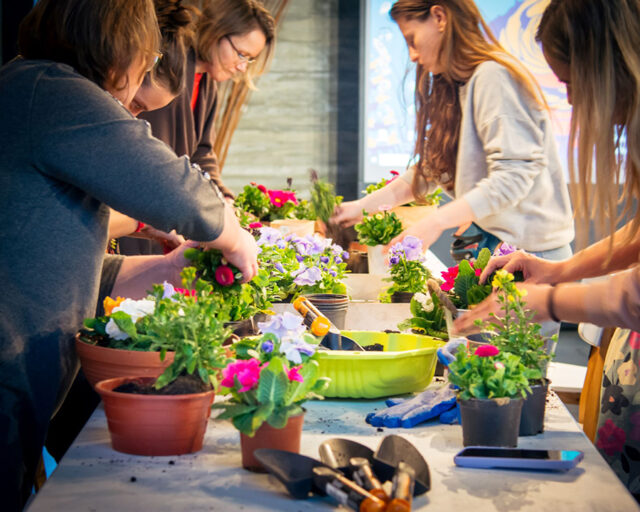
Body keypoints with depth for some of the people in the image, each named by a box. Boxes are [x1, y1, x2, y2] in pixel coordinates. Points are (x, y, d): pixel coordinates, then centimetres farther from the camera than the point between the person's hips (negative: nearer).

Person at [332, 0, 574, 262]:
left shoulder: (492, 76, -14)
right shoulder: (458, 86, 16)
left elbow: (513, 175, -22)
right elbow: (432, 168, 18)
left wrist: (436, 221, -25)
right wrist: (363, 206, 11)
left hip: (529, 248, -8)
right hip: (491, 244, 8)